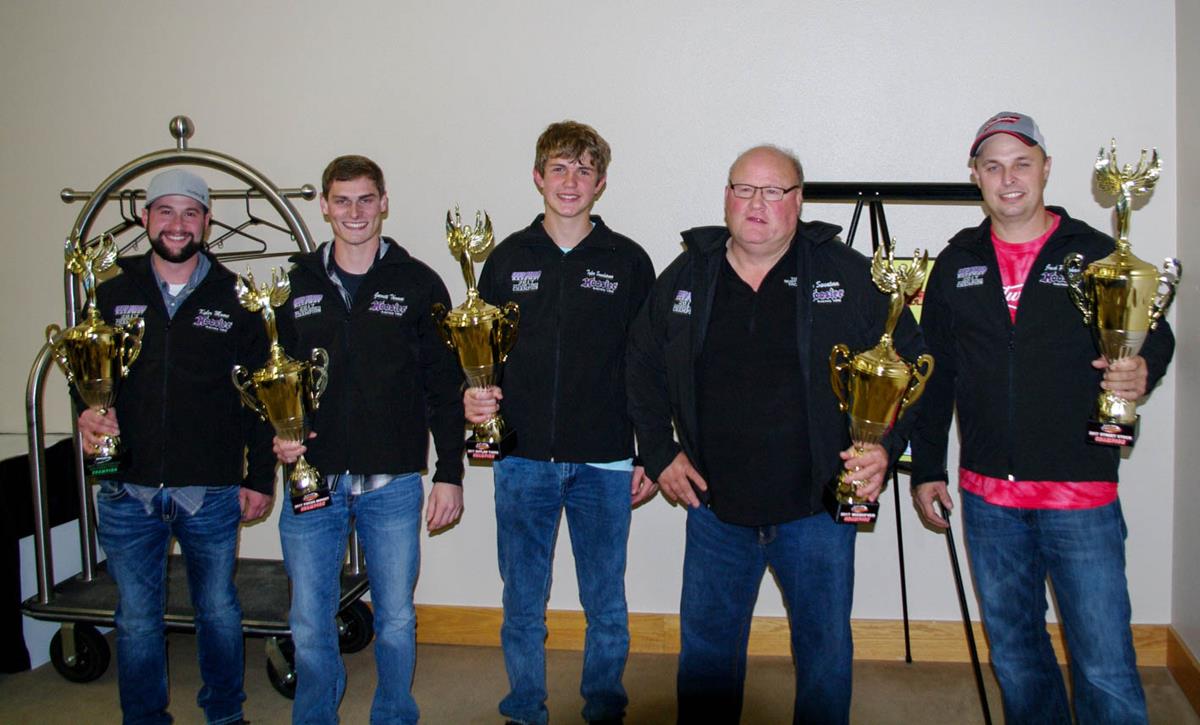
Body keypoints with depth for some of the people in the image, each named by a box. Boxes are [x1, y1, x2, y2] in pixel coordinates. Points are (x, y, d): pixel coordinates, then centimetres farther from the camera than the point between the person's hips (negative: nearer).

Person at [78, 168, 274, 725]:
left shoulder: (235, 299, 2)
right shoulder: (112, 292, 6)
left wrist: (260, 478, 1)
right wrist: (89, 412, -10)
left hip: (211, 492, -1)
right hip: (127, 491, 1)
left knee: (219, 610, 13)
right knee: (136, 618, 11)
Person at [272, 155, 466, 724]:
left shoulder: (419, 284, 1)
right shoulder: (296, 284, 7)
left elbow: (444, 385, 1)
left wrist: (450, 473, -2)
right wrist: (277, 433, -6)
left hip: (393, 485, -1)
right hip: (312, 482, 2)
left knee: (396, 620, 11)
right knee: (309, 625, 9)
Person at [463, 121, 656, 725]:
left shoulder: (628, 261, 3)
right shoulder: (508, 259, 7)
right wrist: (474, 395, -8)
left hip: (604, 464, -1)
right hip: (522, 459, 1)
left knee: (606, 606, 10)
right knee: (522, 605, 11)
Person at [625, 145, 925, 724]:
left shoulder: (850, 274, -3)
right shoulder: (685, 278, 4)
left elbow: (908, 361, 3)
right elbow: (644, 367, 14)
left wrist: (885, 447, -8)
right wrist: (659, 453, 7)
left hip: (817, 508, -2)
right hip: (714, 507, 2)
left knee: (825, 651, 11)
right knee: (705, 653, 13)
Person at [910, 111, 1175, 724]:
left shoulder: (1096, 254, 1)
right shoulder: (955, 265, 9)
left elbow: (1155, 336, 8)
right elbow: (935, 375, 13)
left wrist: (1143, 368, -17)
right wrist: (926, 468, 10)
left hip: (1081, 494, -3)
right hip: (987, 496, 3)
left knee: (1104, 667, -2)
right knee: (1014, 656, 16)